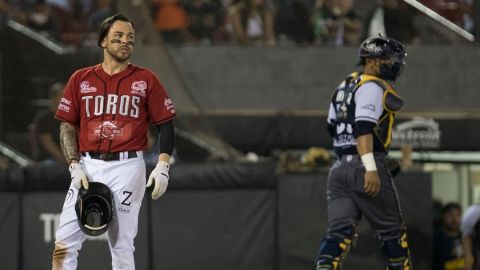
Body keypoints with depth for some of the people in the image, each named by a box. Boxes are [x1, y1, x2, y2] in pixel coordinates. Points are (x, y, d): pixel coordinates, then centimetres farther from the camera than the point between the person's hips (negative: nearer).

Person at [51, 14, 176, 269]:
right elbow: (67, 126, 10)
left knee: (121, 245, -2)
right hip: (88, 166, 2)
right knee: (64, 242, -7)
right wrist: (75, 166, -2)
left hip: (128, 167, -2)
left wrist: (162, 166, -6)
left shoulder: (146, 80, 6)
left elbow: (165, 124, 6)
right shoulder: (81, 79, 10)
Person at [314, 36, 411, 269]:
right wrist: (370, 168, -30)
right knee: (392, 229, 6)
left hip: (339, 169, 8)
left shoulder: (345, 86, 20)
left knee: (339, 230, -2)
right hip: (364, 167, -8)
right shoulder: (373, 87, -9)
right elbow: (364, 128, -21)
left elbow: (332, 127, 28)